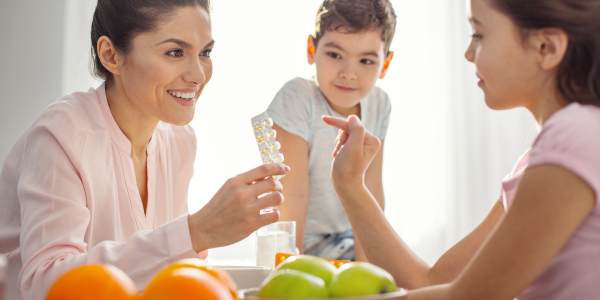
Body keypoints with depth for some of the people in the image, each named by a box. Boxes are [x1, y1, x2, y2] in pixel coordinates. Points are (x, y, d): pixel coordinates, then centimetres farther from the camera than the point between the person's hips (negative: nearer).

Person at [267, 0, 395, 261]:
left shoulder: (378, 105, -3)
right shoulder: (297, 98, -19)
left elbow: (371, 190, -2)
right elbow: (292, 194, -20)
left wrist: (366, 263, -8)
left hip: (347, 244, 4)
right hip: (302, 246, -4)